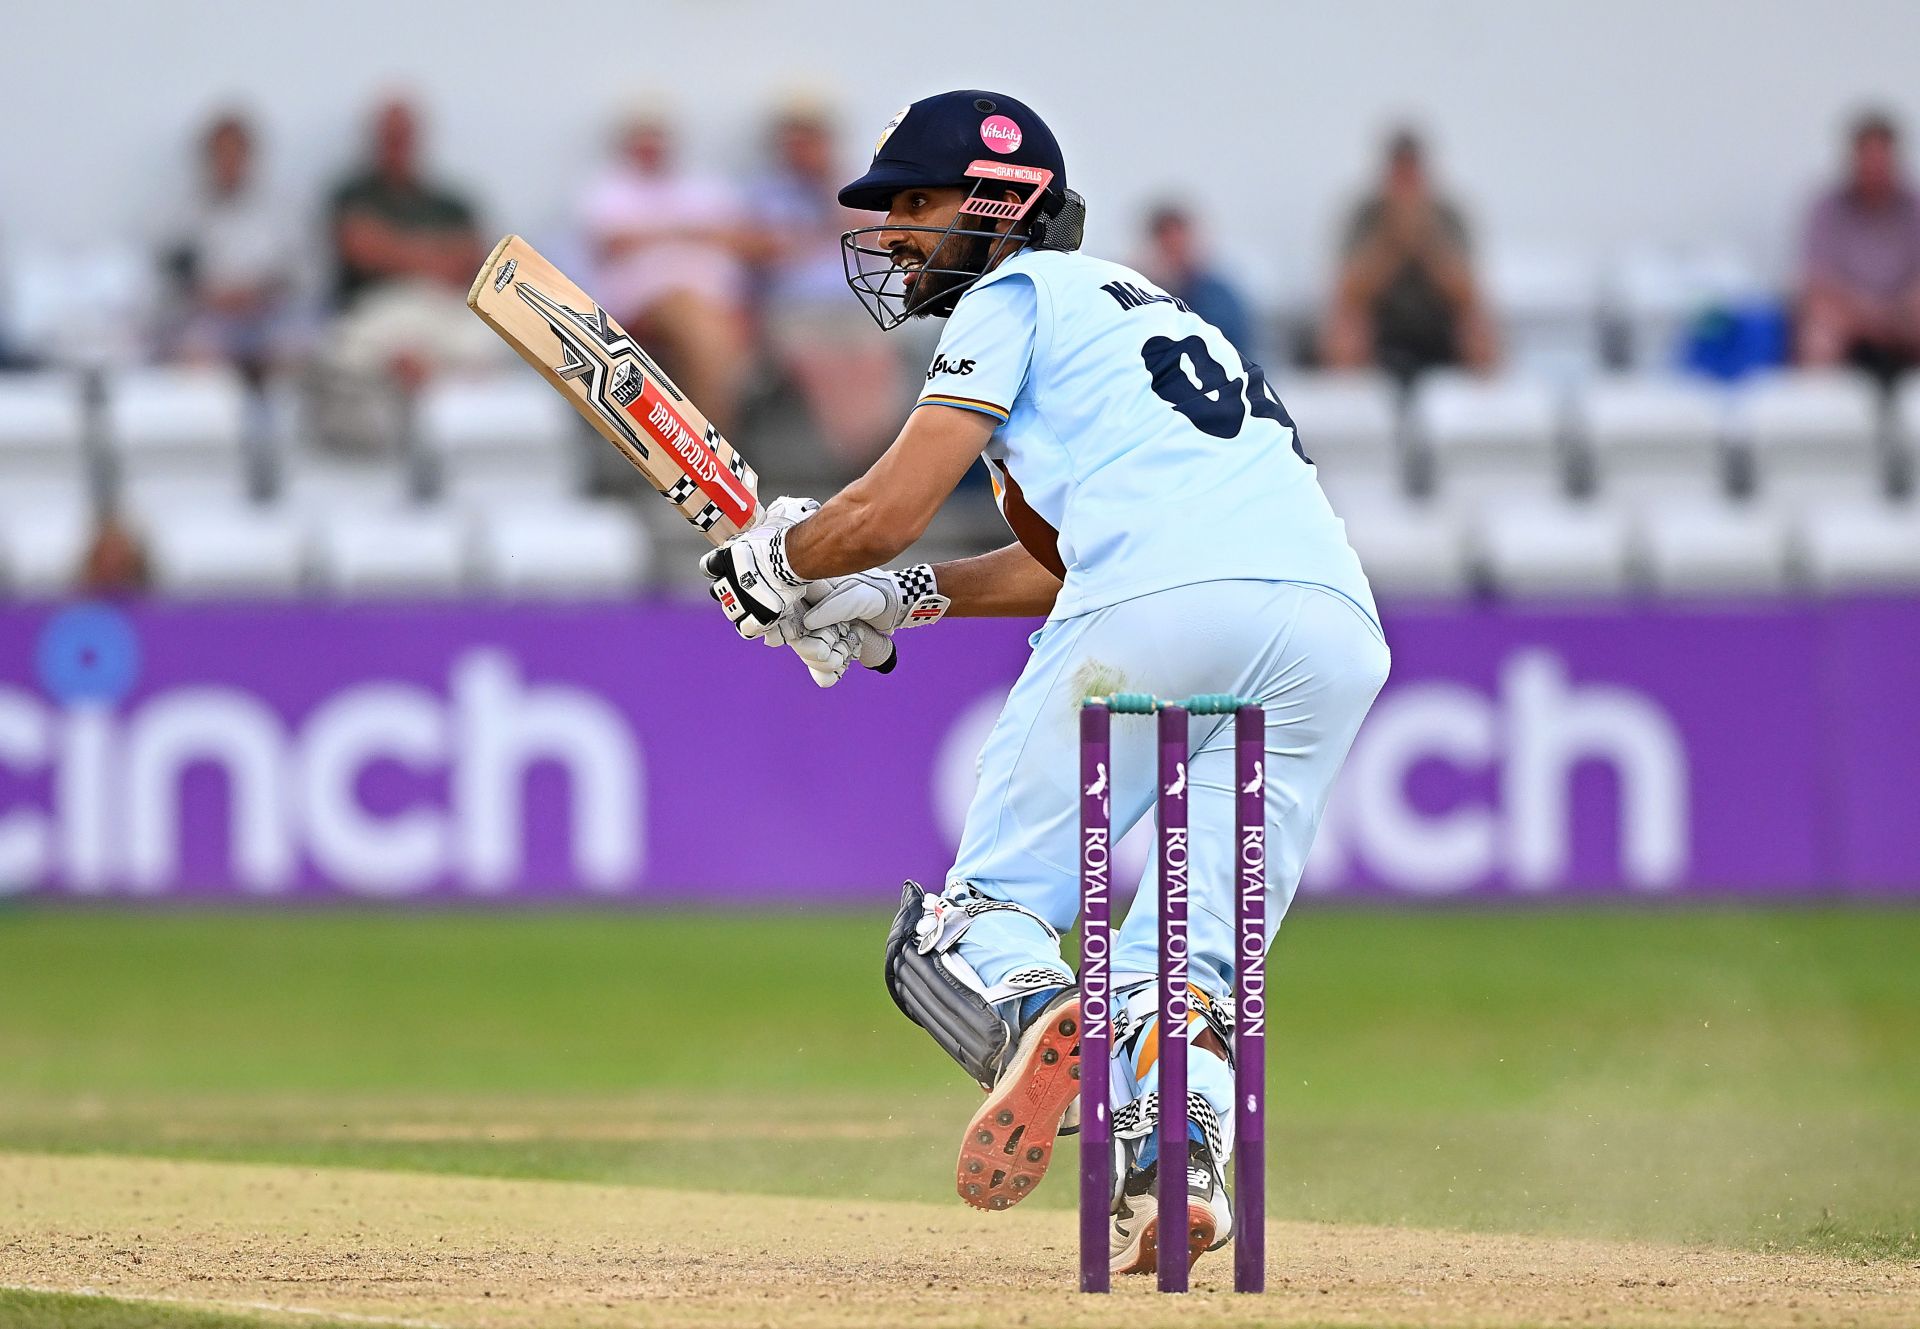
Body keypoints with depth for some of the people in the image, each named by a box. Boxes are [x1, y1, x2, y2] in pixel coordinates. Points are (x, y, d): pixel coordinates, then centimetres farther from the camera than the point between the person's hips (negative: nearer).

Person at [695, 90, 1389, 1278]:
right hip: (1336, 619, 7)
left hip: (1164, 606, -7)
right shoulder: (1138, 304, 37)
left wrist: (777, 558, 23)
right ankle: (1180, 1152, -21)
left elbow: (888, 513, 5)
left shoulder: (1016, 294, 13)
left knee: (981, 910, 4)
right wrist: (901, 600, 40)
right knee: (1186, 955, 8)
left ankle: (1034, 1015, -29)